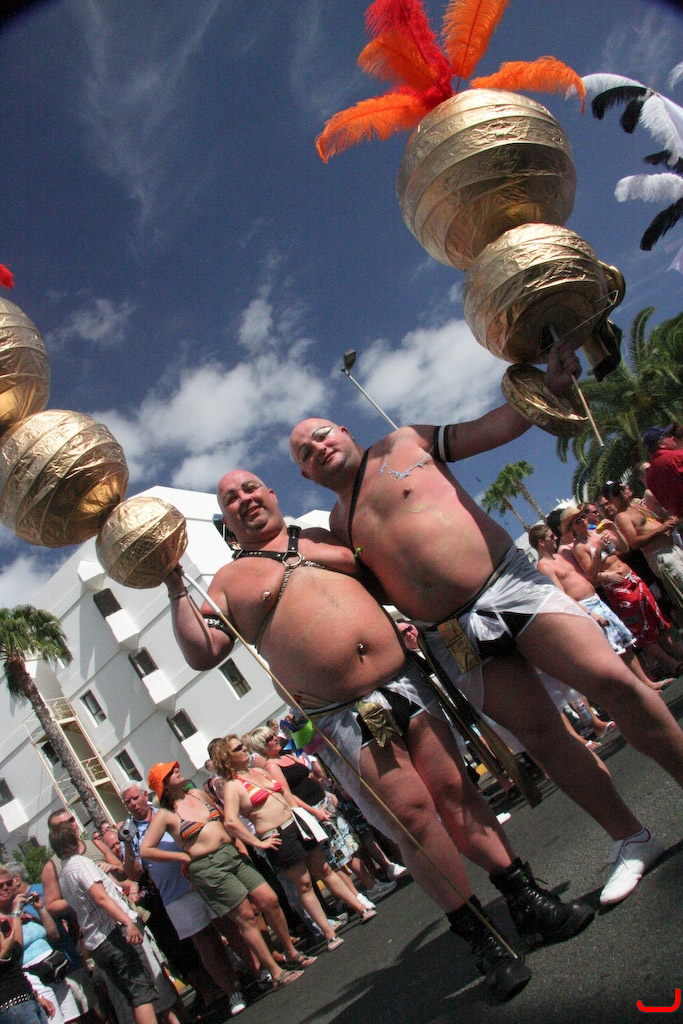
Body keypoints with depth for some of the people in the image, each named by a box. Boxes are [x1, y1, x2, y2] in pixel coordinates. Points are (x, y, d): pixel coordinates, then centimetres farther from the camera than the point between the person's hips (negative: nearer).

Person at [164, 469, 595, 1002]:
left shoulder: (322, 536, 17)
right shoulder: (230, 581, 6)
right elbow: (202, 653, -5)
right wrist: (176, 588, -12)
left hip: (402, 680, 4)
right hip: (344, 719, -3)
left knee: (454, 789, 7)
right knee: (413, 815, -4)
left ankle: (530, 902, 21)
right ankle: (483, 940, 14)